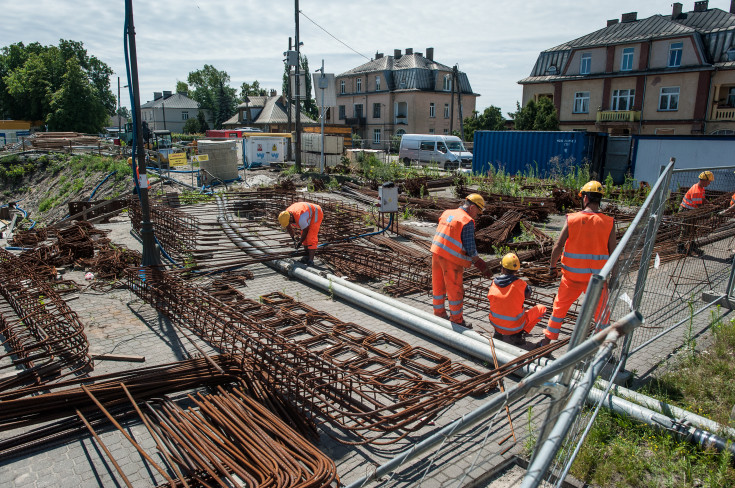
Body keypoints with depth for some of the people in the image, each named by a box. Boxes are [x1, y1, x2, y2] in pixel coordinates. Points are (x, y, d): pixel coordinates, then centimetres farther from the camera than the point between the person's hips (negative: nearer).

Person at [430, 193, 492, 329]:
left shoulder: (447, 213, 11)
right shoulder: (467, 222, -12)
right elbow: (470, 247, -12)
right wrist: (480, 263, 0)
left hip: (436, 252, 8)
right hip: (451, 258, -8)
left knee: (438, 286, 18)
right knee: (455, 290, 6)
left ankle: (439, 313, 33)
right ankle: (456, 320, 18)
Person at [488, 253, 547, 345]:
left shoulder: (494, 282, -6)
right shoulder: (519, 283, -15)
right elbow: (528, 295, 5)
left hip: (495, 324, 4)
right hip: (515, 327, -4)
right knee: (542, 308, 13)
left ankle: (498, 333, 17)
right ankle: (521, 334, -1)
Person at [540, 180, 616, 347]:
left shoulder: (572, 219, -8)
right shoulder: (609, 223, -7)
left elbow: (557, 247, -8)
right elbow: (612, 253, -4)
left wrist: (552, 267, 6)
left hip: (571, 275, 0)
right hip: (597, 277, 0)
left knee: (559, 306, 16)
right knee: (601, 311, 15)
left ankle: (548, 339, 25)